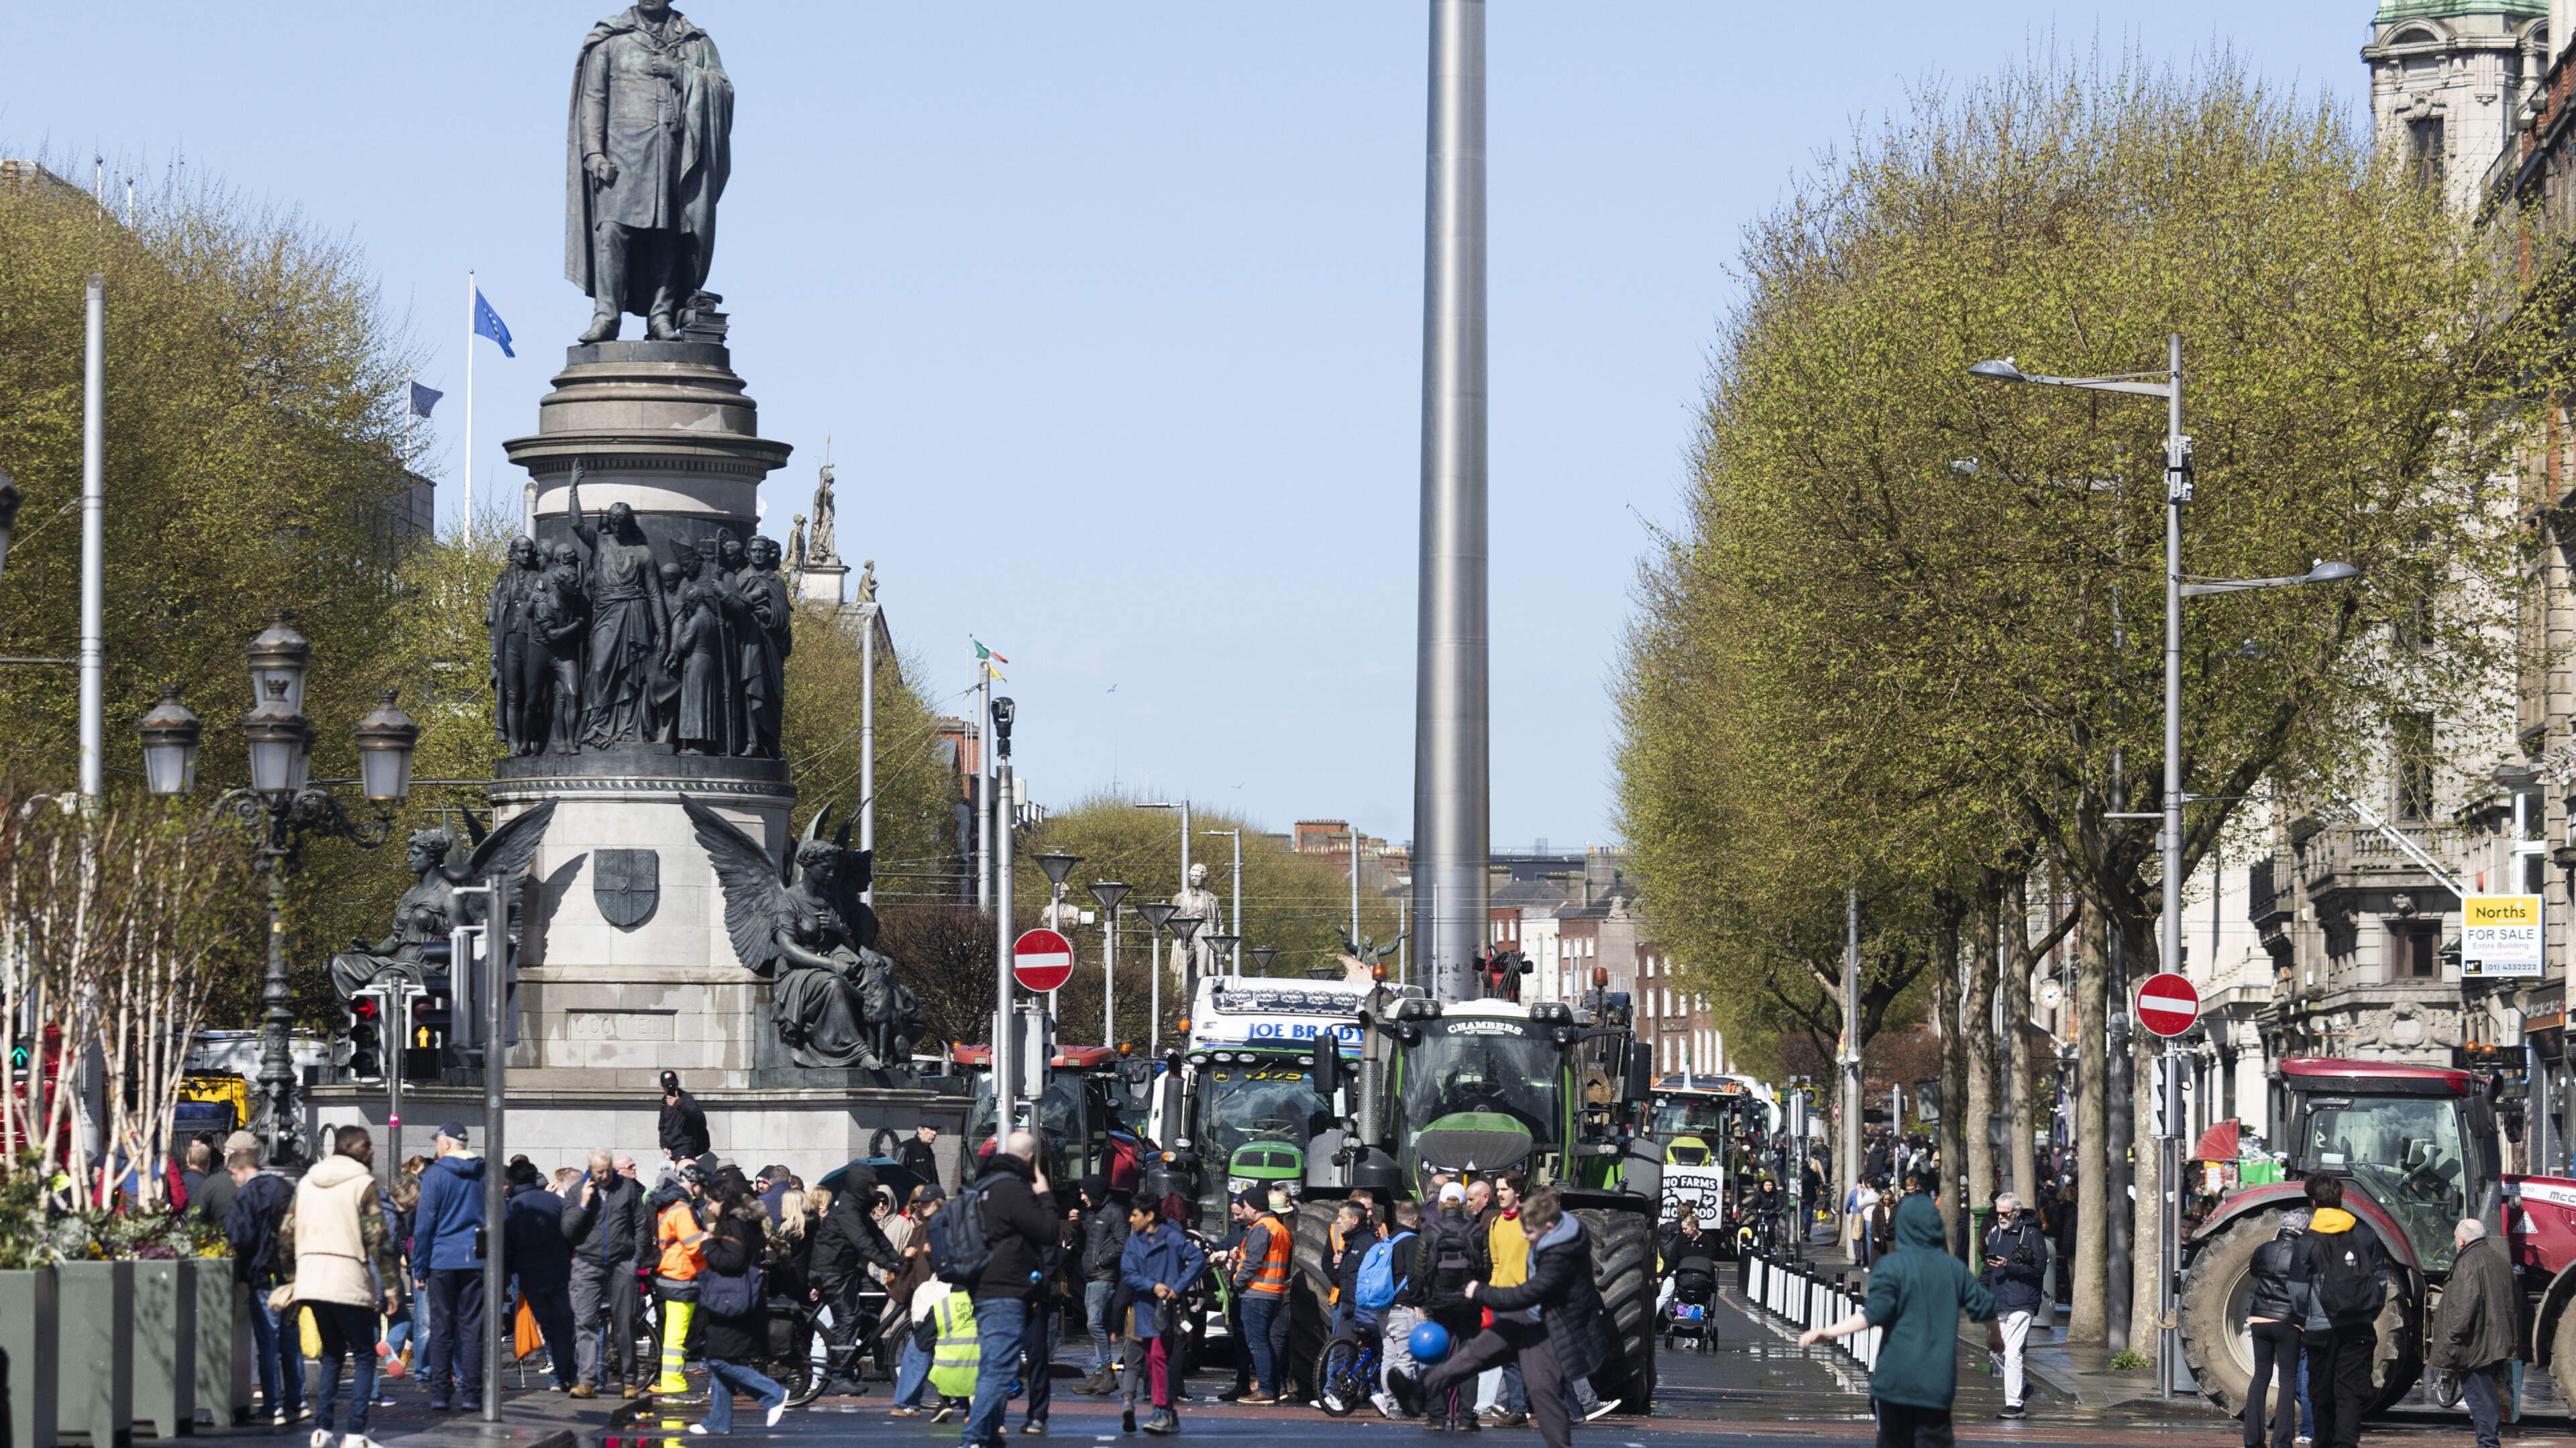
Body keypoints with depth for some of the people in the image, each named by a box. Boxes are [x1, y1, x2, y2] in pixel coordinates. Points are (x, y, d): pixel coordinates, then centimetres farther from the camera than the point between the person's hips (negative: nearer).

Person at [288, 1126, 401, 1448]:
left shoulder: (306, 1183, 13)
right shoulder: (362, 1183, -5)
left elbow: (288, 1232, 12)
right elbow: (378, 1237, -10)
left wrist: (292, 1279, 19)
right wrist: (390, 1285, -7)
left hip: (311, 1281, 6)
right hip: (349, 1283, -6)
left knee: (331, 1354, 18)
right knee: (364, 1355, 3)